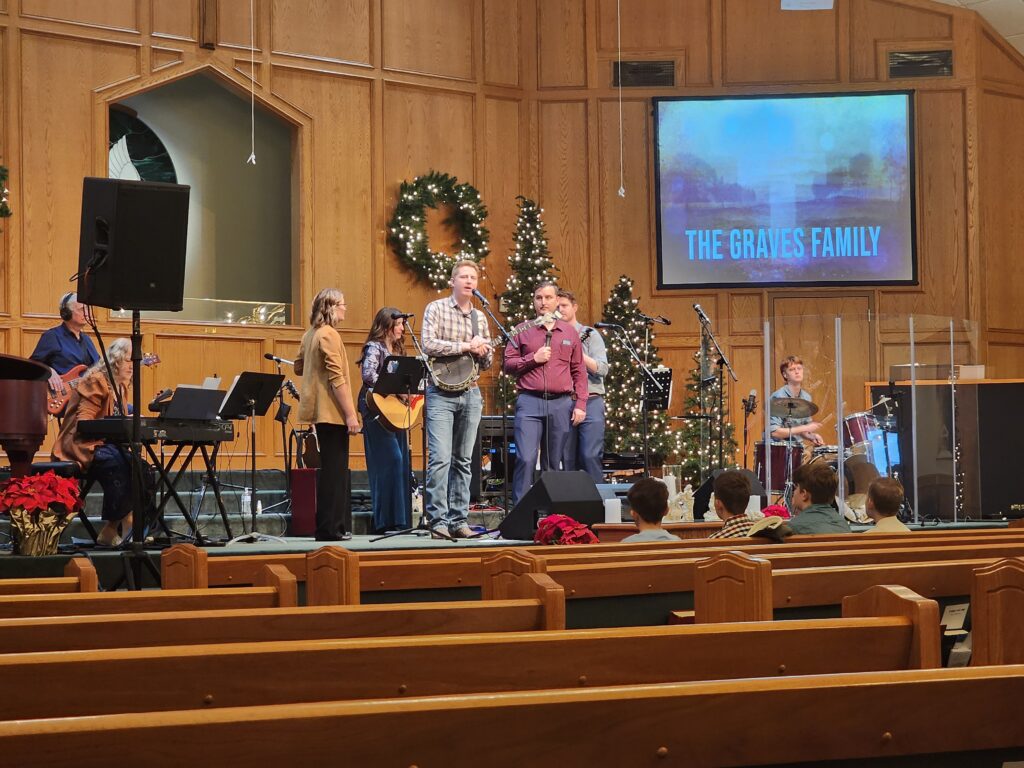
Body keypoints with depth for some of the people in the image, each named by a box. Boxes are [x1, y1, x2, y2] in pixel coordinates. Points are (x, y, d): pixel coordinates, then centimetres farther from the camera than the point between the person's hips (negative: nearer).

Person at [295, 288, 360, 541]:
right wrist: (350, 414, -19)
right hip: (332, 412, -9)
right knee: (334, 470, -6)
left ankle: (330, 527, 18)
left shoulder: (310, 335, 13)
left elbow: (299, 367, 24)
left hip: (320, 411, 9)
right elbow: (337, 378, -19)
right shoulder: (329, 334, -14)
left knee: (332, 468, 14)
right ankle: (330, 528, -5)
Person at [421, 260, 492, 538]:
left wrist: (483, 350, -5)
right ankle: (438, 520, -12)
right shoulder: (436, 309, 0)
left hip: (470, 393, 5)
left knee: (463, 460, 6)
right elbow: (429, 344, -16)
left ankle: (458, 520, 10)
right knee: (440, 457, -13)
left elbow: (488, 362, 18)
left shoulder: (480, 317, 15)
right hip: (441, 392, -5)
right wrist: (465, 346, -16)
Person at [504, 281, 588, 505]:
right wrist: (534, 359, -8)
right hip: (530, 402, -2)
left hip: (561, 404, 2)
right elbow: (508, 365, 5)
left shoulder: (570, 333, 14)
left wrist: (580, 403, 4)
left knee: (553, 463, 7)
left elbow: (579, 371, 13)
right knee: (526, 459, -13)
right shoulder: (522, 331, 9)